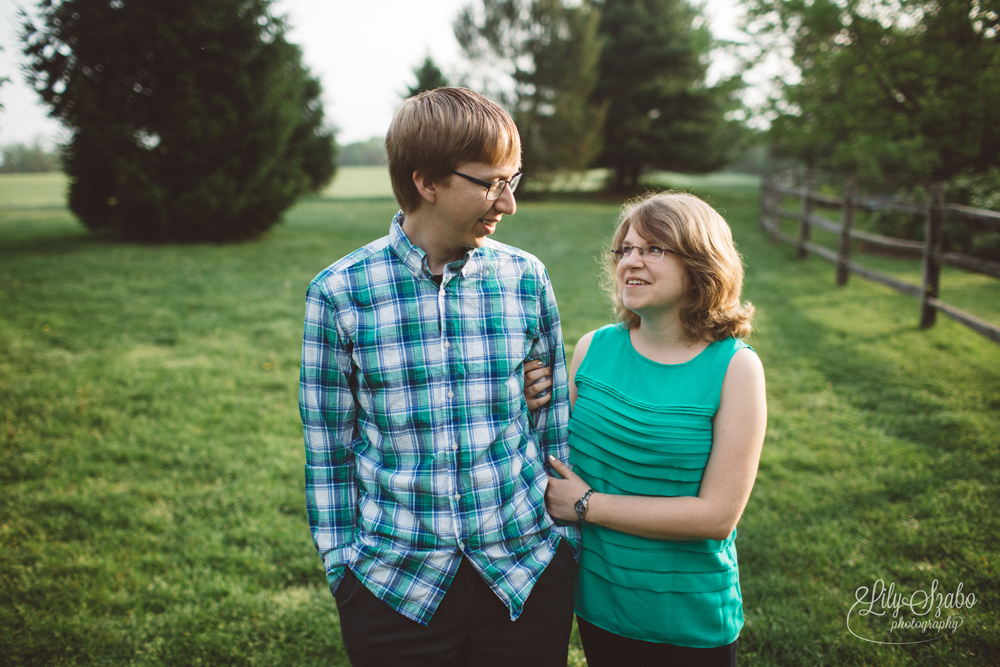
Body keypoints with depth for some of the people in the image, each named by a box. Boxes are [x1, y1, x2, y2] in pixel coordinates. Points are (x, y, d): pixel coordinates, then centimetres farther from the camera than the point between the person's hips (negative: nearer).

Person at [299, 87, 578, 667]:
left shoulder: (526, 278, -3)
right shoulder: (338, 293, -8)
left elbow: (556, 426, 5)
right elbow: (328, 450, 0)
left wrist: (570, 545, 8)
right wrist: (341, 566, 2)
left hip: (527, 576, 2)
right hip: (395, 587, -1)